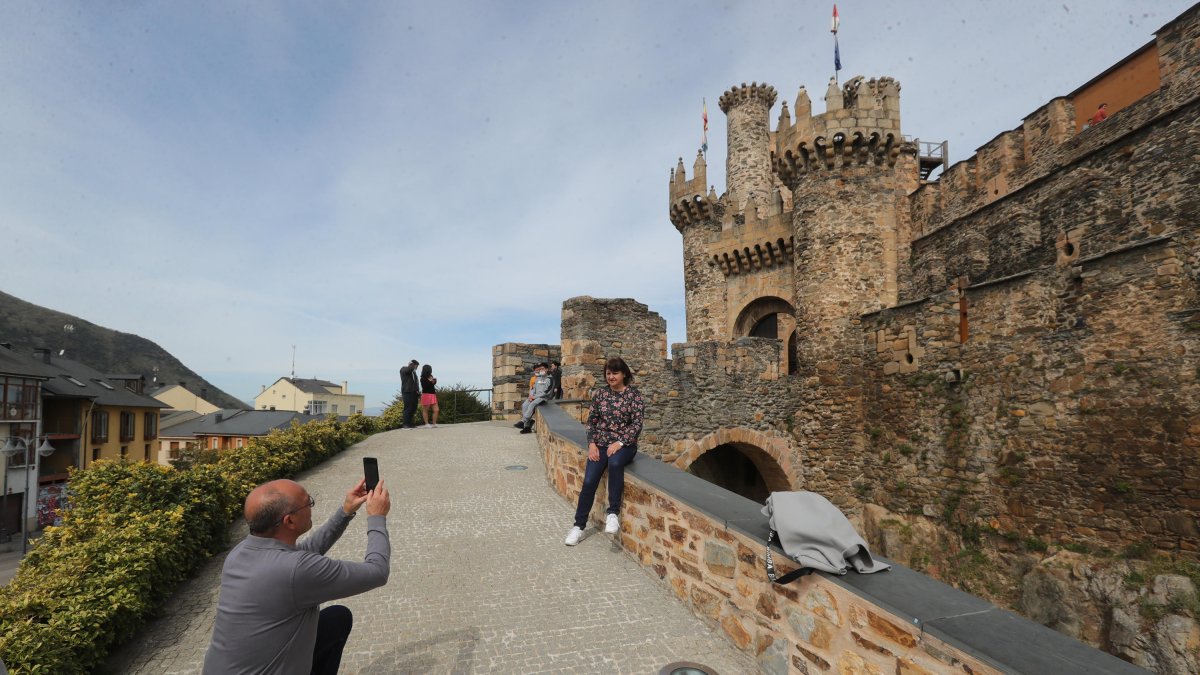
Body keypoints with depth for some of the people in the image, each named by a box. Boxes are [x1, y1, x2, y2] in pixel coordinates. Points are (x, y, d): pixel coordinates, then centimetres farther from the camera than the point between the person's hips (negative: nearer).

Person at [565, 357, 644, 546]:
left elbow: (637, 424, -9)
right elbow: (591, 421, 9)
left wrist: (620, 442, -19)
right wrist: (592, 443, -5)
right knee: (589, 481, -14)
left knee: (615, 463, -37)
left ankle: (613, 512, -22)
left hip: (624, 444, -3)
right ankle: (579, 525, 4)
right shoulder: (600, 394, 6)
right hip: (601, 443, 3)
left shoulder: (633, 395, -4)